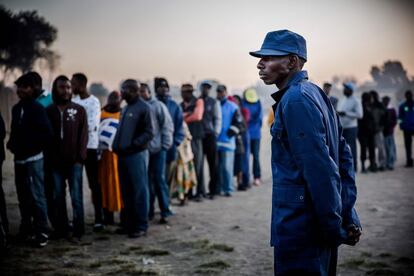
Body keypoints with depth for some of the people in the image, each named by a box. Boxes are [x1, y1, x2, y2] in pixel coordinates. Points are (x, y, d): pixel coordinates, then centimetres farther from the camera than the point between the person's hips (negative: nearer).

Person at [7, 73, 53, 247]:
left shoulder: (37, 109, -8)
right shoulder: (16, 108, 11)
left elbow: (47, 134, -14)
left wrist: (29, 146, -12)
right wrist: (12, 143, 3)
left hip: (33, 159, -6)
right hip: (19, 159, 7)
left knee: (37, 195, -5)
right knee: (23, 197, 12)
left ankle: (41, 232, -1)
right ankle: (26, 228, 22)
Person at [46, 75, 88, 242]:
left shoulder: (79, 110, 4)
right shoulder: (49, 111, 7)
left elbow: (83, 135, 0)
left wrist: (80, 158, -8)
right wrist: (49, 158, 0)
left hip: (74, 161, -2)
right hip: (55, 162, 2)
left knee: (76, 197, -2)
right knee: (58, 197, 5)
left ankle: (78, 231, 1)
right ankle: (61, 229, 14)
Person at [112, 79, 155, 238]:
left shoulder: (143, 108, -8)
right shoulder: (125, 108, 18)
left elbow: (149, 133, -14)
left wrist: (132, 145, -18)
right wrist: (117, 145, 10)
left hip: (136, 155, -8)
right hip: (123, 155, 8)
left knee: (139, 191, -3)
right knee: (126, 192, 11)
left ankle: (141, 226, 1)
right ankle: (130, 223, 18)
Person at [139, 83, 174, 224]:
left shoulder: (158, 106, -1)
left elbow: (167, 126, -2)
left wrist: (165, 145, -6)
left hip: (157, 149, -3)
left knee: (159, 180, -2)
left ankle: (165, 212, 4)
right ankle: (148, 212, 15)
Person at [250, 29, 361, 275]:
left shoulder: (296, 100, -16)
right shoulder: (315, 93, 13)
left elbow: (319, 169, -21)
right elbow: (343, 156, 14)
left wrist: (335, 227, -16)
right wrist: (348, 216, 12)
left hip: (300, 229, -9)